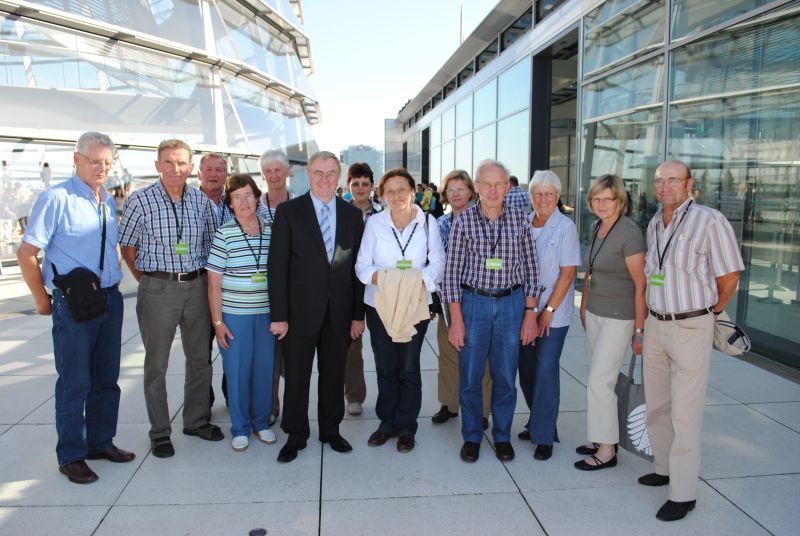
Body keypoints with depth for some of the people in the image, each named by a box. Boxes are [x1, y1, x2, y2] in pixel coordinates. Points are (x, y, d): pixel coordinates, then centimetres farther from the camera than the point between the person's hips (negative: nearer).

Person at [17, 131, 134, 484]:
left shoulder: (109, 202, 10)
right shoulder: (56, 198, -10)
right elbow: (26, 254, -10)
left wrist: (113, 283, 12)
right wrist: (42, 301, -5)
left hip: (110, 299, 6)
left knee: (107, 378, 14)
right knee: (75, 382, 3)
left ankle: (101, 442, 30)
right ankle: (71, 456, 18)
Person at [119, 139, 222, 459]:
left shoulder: (202, 201, 4)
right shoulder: (140, 201, -6)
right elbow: (127, 247, 1)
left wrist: (205, 281, 7)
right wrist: (148, 280, 0)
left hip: (197, 286, 4)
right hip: (158, 288, -3)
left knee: (200, 358, 12)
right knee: (156, 364, 6)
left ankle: (196, 420, 30)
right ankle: (159, 432, 20)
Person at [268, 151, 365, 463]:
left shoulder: (353, 215, 5)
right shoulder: (288, 212, -3)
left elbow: (357, 267, 5)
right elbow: (277, 266, -6)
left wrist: (358, 314, 3)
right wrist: (279, 315, -10)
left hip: (339, 313, 2)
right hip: (300, 311, -2)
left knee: (333, 375, 14)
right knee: (296, 376, 9)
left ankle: (330, 430, 33)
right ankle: (295, 436, 28)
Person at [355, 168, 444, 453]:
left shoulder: (428, 222, -1)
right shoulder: (374, 223, 0)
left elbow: (437, 262, -1)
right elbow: (362, 264, -1)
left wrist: (420, 279, -19)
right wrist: (377, 277, -21)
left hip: (415, 306, -1)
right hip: (379, 304, 1)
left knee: (409, 368, 6)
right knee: (385, 367, 11)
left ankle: (406, 427, 22)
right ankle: (387, 422, 28)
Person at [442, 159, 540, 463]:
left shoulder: (519, 219, 1)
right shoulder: (464, 220, -4)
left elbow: (530, 267, 5)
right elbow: (452, 271, -4)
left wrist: (531, 312, 1)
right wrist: (456, 319, -7)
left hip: (511, 303, 1)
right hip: (474, 302, -1)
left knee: (506, 376, 9)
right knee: (470, 376, 6)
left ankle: (502, 436, 28)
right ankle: (471, 437, 24)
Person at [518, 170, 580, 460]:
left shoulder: (566, 227, -7)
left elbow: (567, 274, -10)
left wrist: (548, 310, -13)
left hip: (553, 313, -5)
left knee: (546, 371, -5)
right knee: (526, 369, 10)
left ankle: (544, 437, 9)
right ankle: (537, 422, 31)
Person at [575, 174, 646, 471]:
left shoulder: (629, 232, -16)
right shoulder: (595, 228, 8)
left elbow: (641, 284, -16)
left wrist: (639, 330, -15)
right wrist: (583, 307, 18)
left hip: (619, 317, -7)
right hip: (595, 313, 7)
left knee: (599, 382, -4)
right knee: (600, 380, 12)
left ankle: (606, 451, 9)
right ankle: (603, 438, 25)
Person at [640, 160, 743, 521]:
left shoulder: (709, 221, -13)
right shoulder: (653, 225, 8)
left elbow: (729, 277, -7)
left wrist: (709, 313, 6)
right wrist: (644, 324, 14)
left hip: (691, 328, -7)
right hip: (655, 325, 7)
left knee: (684, 413, -2)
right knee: (656, 406, 16)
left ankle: (683, 494, 9)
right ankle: (664, 468, 34)